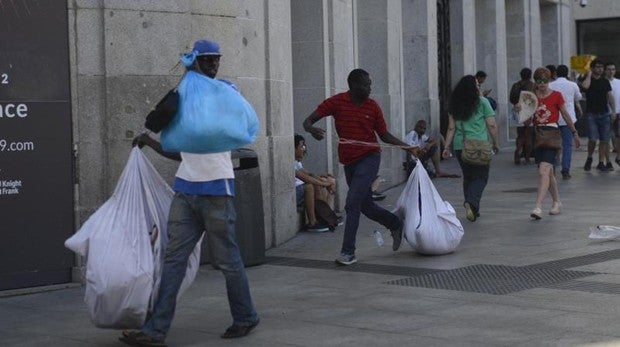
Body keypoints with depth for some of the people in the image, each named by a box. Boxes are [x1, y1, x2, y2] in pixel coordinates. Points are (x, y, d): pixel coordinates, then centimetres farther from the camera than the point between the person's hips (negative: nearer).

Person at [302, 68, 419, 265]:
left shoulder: (372, 106, -2)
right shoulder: (337, 102, -4)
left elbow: (384, 135, 9)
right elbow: (308, 121, -6)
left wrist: (407, 147, -2)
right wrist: (312, 129, -30)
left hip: (369, 158, -3)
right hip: (349, 161, 3)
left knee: (352, 203, -17)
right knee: (366, 206, 15)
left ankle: (348, 252, -12)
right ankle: (395, 225, 42)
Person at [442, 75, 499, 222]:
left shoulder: (454, 105, 7)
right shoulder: (482, 102, -3)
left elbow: (451, 128, 5)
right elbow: (492, 125, -3)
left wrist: (447, 146, 8)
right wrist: (496, 143, 6)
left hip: (459, 146, 4)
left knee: (468, 177, 16)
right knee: (480, 177, 1)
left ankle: (473, 210, 19)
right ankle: (471, 202, -23)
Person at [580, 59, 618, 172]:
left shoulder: (605, 81, 12)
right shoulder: (587, 79, 2)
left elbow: (610, 96, 11)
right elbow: (585, 86, -23)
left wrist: (613, 111, 2)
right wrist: (589, 74, -9)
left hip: (604, 113, 3)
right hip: (592, 114, -3)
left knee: (604, 140, 0)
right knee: (593, 139, -12)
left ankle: (601, 162, 7)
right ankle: (589, 158, 12)